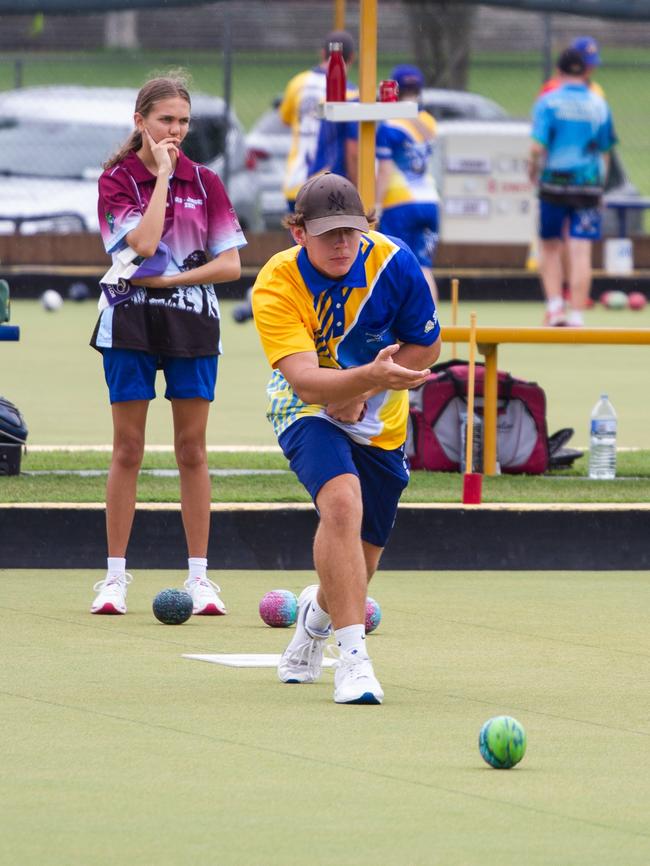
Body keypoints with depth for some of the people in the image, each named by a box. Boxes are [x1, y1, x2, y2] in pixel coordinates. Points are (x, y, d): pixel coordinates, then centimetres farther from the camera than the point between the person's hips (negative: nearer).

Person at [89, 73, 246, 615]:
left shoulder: (205, 182, 6)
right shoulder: (117, 180, -1)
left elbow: (230, 265, 2)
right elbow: (143, 242, -17)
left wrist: (171, 278, -9)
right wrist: (163, 174, -11)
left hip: (192, 324, 2)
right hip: (131, 324, -2)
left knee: (192, 450, 2)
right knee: (128, 449, 0)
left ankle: (199, 575, 5)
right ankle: (116, 575, 5)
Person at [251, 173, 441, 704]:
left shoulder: (394, 264, -18)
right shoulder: (276, 287, -25)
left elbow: (427, 346, -5)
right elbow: (305, 380, -35)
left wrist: (362, 391, -18)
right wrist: (371, 375, -53)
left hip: (379, 423, 4)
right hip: (308, 414, -4)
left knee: (362, 555, 12)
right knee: (343, 500, -33)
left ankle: (317, 614, 49)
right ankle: (352, 655, -32)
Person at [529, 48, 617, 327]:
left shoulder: (548, 102, -5)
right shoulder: (599, 105, 6)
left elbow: (538, 147, -14)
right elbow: (605, 150, 10)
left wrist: (533, 171, 4)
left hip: (555, 181, -2)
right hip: (589, 183, 2)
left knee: (550, 246, 13)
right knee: (581, 251, -1)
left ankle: (554, 305, 2)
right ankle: (576, 315, -5)